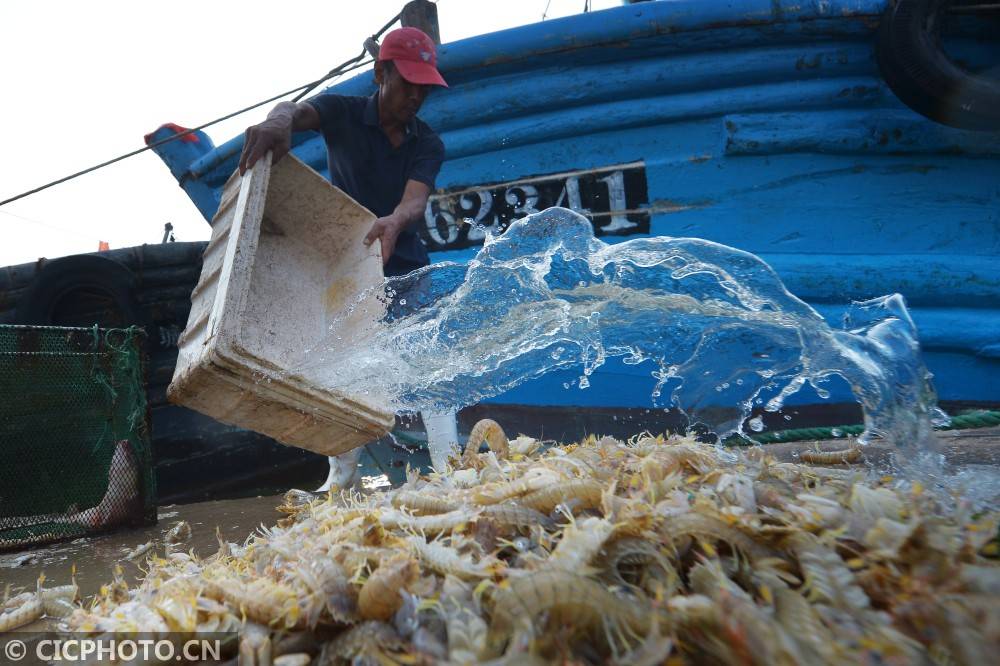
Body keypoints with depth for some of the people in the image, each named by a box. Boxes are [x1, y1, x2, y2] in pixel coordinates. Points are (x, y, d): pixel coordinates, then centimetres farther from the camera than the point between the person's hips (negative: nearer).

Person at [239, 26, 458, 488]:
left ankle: (449, 464, -2)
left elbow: (416, 199, -21)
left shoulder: (428, 145, -3)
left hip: (403, 263, 1)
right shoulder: (342, 113, -6)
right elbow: (298, 110, -28)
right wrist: (279, 120, -54)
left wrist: (393, 222, -46)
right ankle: (342, 473, 8)